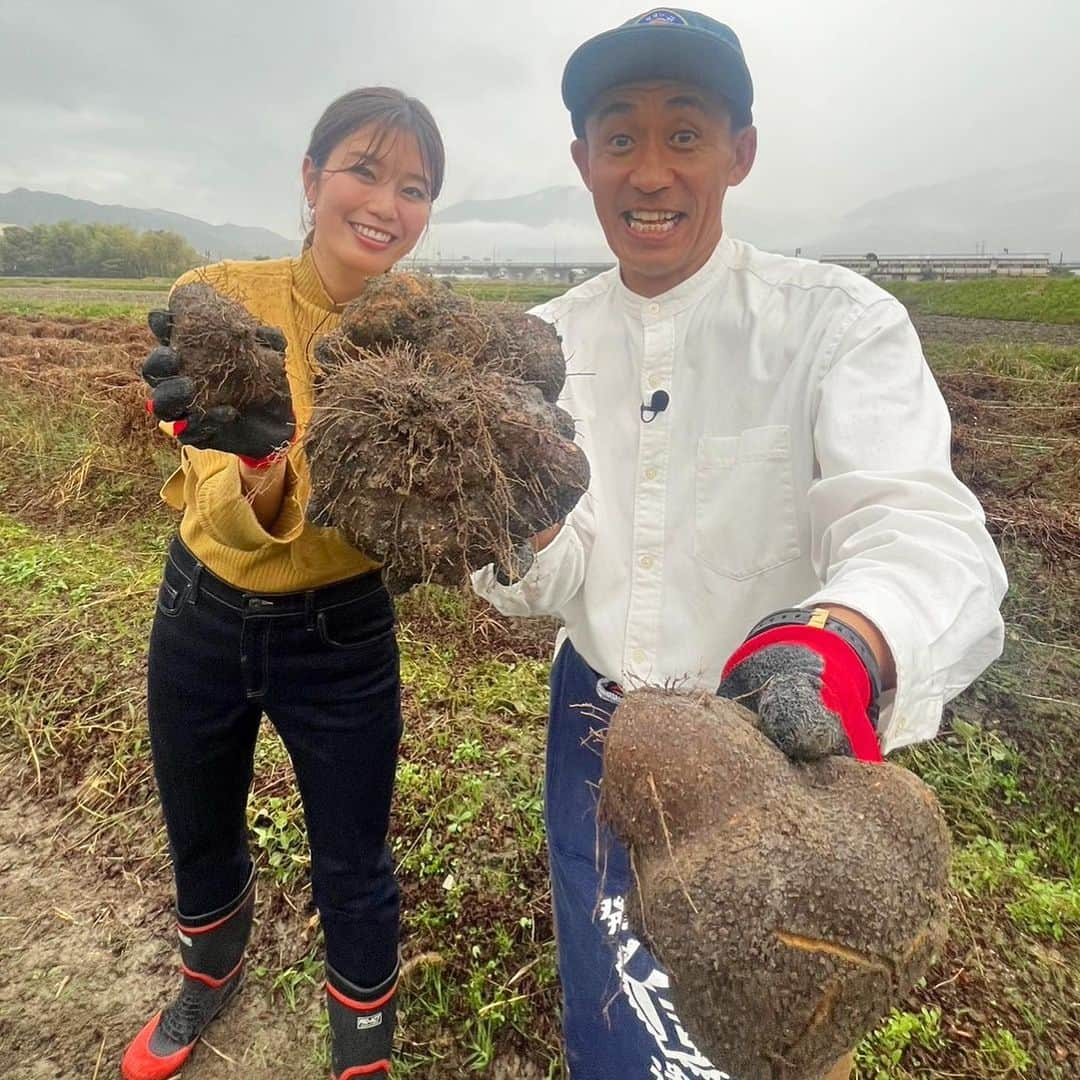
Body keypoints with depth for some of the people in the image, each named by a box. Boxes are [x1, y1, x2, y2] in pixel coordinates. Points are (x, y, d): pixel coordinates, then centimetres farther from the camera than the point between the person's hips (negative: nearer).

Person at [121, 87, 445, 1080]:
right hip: (200, 616, 2)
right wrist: (264, 465, -46)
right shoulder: (221, 298, -13)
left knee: (352, 872, 12)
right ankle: (211, 977, 60)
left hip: (342, 635, -1)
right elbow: (224, 513, -24)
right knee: (200, 840, 25)